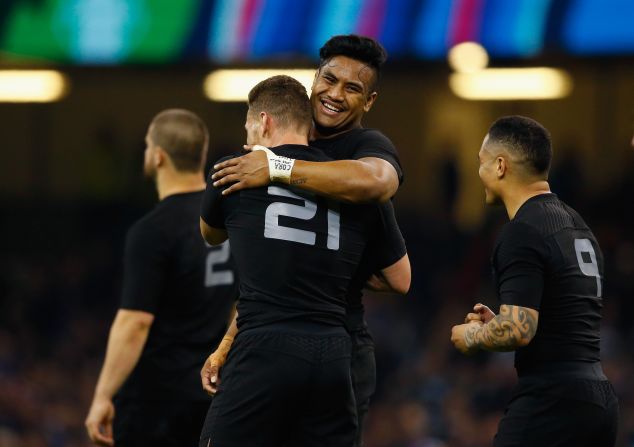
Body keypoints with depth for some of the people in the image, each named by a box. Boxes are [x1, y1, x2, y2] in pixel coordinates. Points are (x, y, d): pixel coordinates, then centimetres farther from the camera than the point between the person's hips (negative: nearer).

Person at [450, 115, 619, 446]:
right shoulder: (576, 224, 18)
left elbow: (518, 330, -21)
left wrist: (471, 336, -2)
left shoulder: (522, 234, -12)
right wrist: (498, 324, 22)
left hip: (551, 403, -10)